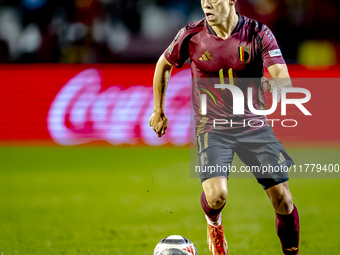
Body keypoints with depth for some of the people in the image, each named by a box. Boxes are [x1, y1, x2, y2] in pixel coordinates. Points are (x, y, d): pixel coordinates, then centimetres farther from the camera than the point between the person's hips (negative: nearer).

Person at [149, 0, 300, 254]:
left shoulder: (258, 33, -9)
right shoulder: (191, 35, -6)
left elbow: (285, 81, -17)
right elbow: (164, 65, 13)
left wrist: (273, 85, -40)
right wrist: (158, 111, 15)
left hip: (254, 125, 1)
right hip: (211, 127, -1)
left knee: (283, 200, -4)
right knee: (216, 196, -23)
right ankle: (214, 223, 15)